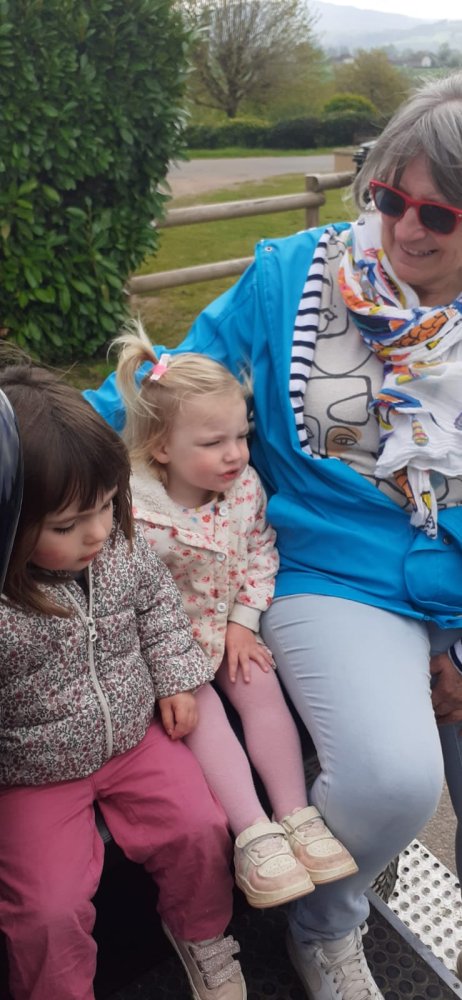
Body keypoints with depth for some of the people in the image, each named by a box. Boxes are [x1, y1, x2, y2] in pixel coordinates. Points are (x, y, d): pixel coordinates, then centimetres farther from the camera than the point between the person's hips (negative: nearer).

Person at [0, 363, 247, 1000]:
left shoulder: (122, 546, -12)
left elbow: (157, 602, 6)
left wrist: (175, 679, 4)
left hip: (133, 736, 4)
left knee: (202, 831, -1)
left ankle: (202, 937, 30)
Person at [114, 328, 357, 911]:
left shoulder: (245, 485, -11)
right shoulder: (134, 511, -27)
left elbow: (261, 550, 2)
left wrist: (243, 623, -5)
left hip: (231, 627, 4)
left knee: (264, 693, -10)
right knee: (201, 713, -18)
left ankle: (296, 817, -4)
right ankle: (253, 834, -15)